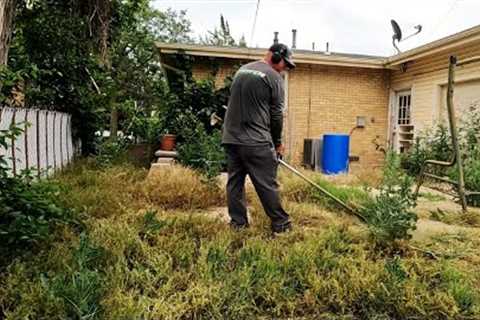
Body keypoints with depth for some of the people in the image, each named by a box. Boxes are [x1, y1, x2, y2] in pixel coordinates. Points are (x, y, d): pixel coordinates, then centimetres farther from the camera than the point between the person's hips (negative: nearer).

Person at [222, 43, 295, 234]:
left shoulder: (242, 70, 18)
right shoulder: (274, 77, -4)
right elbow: (276, 114, -4)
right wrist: (277, 142, 10)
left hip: (230, 138, 7)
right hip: (256, 142, -7)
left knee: (235, 181, 10)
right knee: (267, 184, 0)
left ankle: (238, 222, 15)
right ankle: (280, 224, 9)